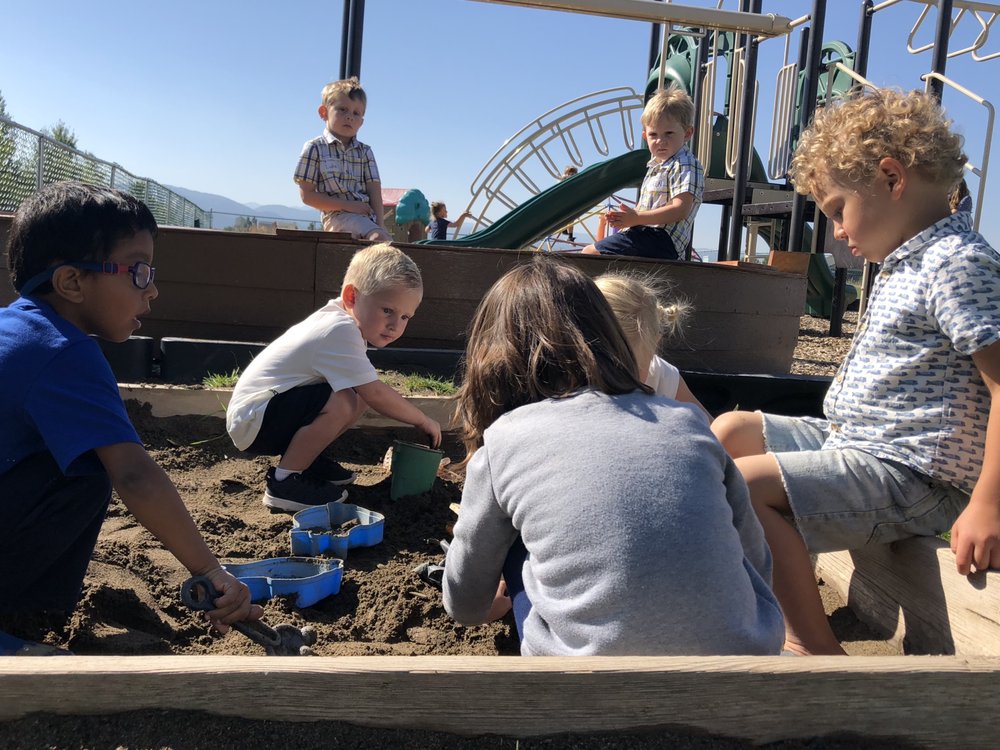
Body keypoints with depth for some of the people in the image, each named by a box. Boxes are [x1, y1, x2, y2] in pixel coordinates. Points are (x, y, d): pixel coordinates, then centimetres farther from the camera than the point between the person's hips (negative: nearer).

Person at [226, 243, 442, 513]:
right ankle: (284, 482, -13)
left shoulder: (337, 320, 5)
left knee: (358, 398, -1)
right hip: (251, 424, -9)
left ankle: (305, 459, 13)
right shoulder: (340, 330, -25)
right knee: (341, 402, -29)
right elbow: (376, 394, -25)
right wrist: (423, 421, -13)